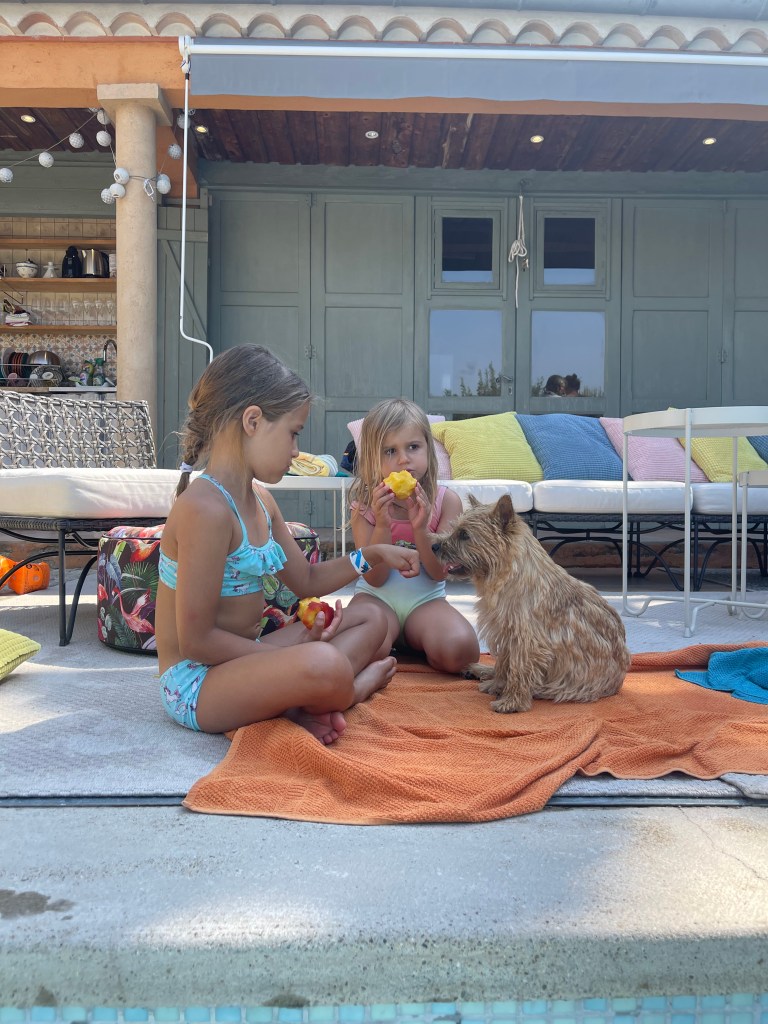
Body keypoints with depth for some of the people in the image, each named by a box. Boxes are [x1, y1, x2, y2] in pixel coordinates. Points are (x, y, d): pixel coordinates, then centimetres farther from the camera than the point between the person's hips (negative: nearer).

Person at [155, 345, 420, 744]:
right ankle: (360, 684, -1)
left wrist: (372, 555, 9)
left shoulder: (260, 501, 8)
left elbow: (306, 580, 20)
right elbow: (196, 640, -22)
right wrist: (292, 654, -15)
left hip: (244, 658, 11)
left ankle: (299, 705, -9)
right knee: (325, 665, -38)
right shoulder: (204, 509, -22)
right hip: (195, 681, -10)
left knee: (372, 619, 16)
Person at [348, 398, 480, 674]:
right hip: (377, 596, 0)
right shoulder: (365, 503, -6)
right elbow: (375, 578, -10)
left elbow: (439, 573, -7)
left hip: (426, 599, 0)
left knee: (460, 648, -31)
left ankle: (411, 643, 3)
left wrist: (421, 528, -25)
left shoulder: (446, 501, -6)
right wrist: (382, 524, -25)